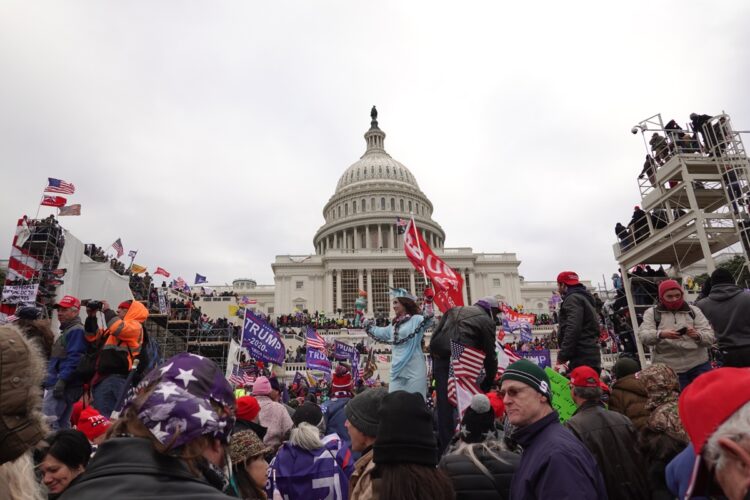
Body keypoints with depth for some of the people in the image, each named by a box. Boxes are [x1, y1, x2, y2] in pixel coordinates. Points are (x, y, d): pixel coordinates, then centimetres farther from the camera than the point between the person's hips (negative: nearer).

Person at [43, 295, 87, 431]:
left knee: (47, 421, -13)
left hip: (63, 386, -11)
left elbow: (73, 359, -21)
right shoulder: (67, 330, 21)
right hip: (59, 385, 11)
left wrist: (62, 380, -25)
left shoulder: (76, 331, -12)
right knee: (62, 424, 15)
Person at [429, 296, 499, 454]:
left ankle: (445, 447, 13)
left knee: (444, 405, 9)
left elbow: (434, 336, 17)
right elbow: (490, 355, 7)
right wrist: (488, 384, 16)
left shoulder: (453, 310, 23)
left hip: (439, 358, 5)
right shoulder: (487, 321, 8)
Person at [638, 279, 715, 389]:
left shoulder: (694, 311, 10)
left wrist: (697, 335, -23)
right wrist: (661, 334, -33)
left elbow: (710, 337, 1)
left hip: (698, 365, 2)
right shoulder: (652, 313, 3)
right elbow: (643, 336, -12)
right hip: (668, 369, -2)